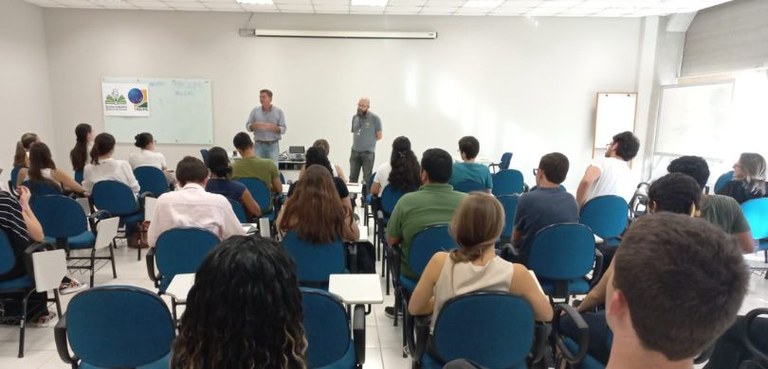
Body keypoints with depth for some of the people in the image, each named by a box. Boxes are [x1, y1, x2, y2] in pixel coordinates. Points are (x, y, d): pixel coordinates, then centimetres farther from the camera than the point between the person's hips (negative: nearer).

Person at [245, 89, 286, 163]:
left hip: (273, 145, -1)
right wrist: (254, 126, -16)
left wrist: (274, 127, -20)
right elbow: (248, 126, 6)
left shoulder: (279, 111, 2)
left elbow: (283, 129, -1)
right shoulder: (255, 111, 6)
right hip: (259, 145, 1)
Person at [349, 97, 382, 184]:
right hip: (355, 151, 4)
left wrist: (369, 141, 5)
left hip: (368, 152, -4)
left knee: (367, 178, 3)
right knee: (352, 178, 6)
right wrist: (358, 142, 8)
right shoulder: (355, 117, 8)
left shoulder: (374, 118, -6)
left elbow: (379, 136, 1)